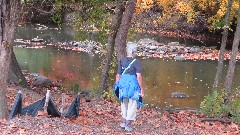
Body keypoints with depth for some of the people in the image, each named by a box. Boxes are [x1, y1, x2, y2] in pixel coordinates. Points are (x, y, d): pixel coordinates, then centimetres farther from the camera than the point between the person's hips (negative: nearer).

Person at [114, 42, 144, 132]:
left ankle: (123, 122, 28)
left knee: (124, 104, 23)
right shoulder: (136, 62, -11)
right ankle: (127, 125, 10)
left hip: (123, 84, 5)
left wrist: (117, 86, 17)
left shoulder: (121, 61, 3)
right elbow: (139, 76, -15)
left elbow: (118, 75, 6)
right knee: (132, 106, 7)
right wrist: (141, 89, -10)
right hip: (133, 85, -5)